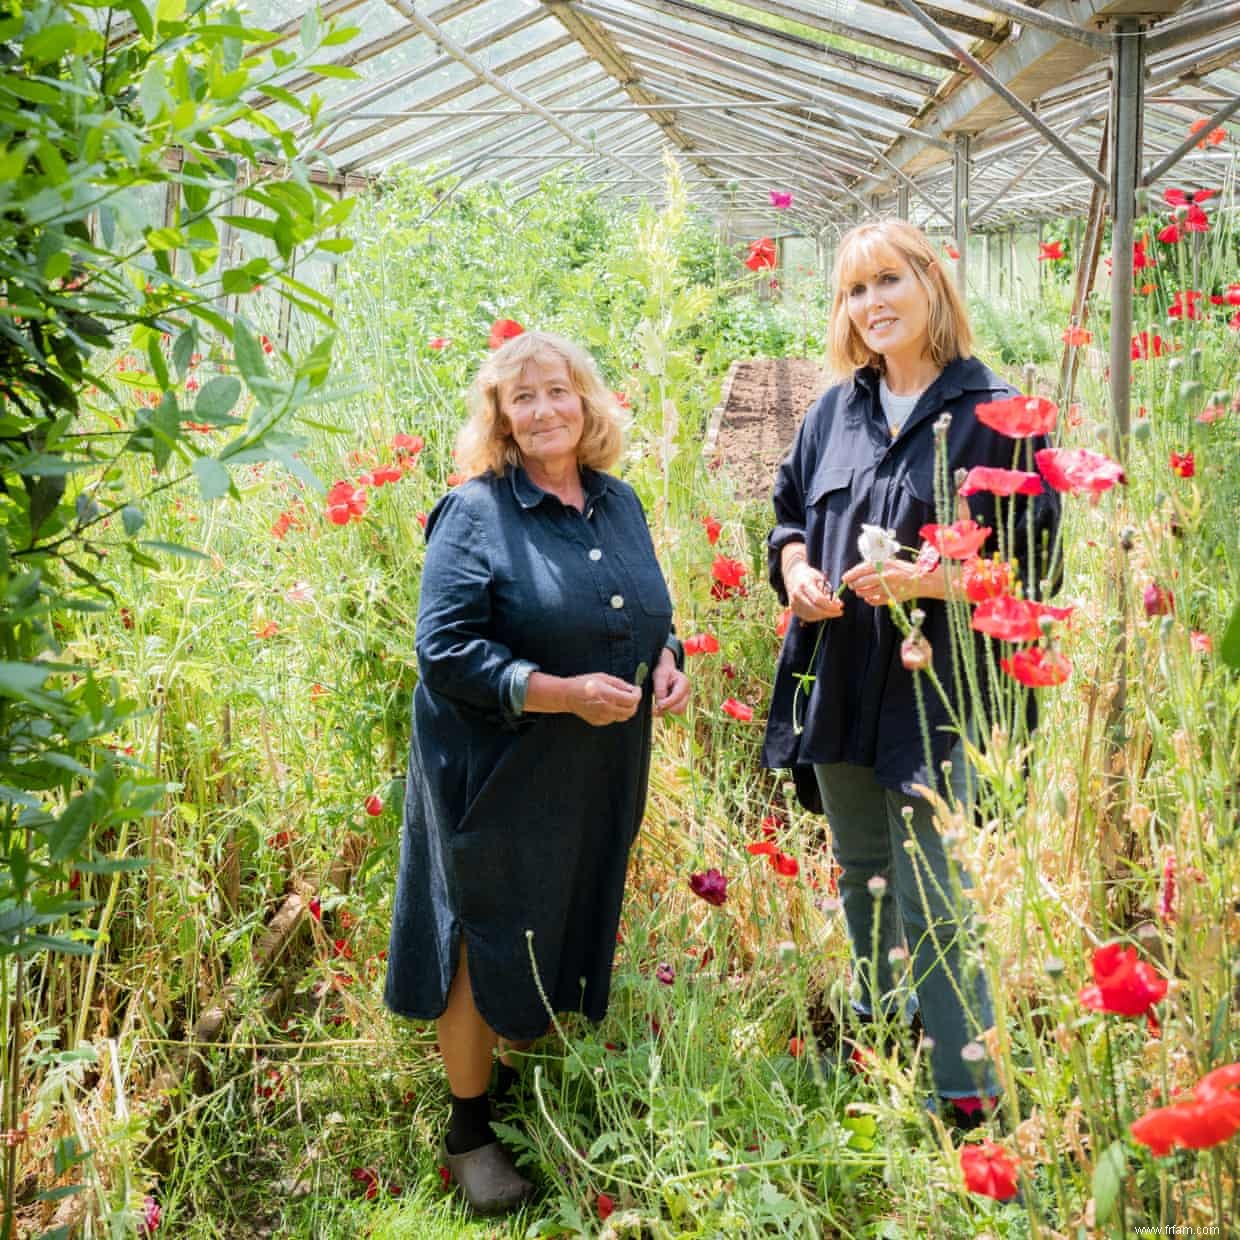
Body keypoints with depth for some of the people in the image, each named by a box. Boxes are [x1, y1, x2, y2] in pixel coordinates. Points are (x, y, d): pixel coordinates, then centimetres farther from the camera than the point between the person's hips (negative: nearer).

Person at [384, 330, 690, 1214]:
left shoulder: (619, 503, 8)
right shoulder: (475, 514, -12)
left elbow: (651, 614, 19)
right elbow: (444, 651, -17)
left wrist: (668, 662, -3)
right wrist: (560, 693, -26)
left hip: (602, 778, 6)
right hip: (500, 778, -6)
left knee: (572, 934, 17)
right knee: (491, 945, 5)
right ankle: (470, 1130, 23)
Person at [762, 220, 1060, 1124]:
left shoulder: (991, 414, -9)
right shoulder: (836, 412, 9)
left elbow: (1031, 559, -9)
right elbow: (790, 512, 20)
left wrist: (927, 581, -23)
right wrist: (796, 567, -2)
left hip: (936, 687, -6)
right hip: (839, 683, 6)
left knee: (930, 901, -3)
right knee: (861, 877, 20)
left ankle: (968, 1090, 11)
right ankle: (876, 1038, 40)